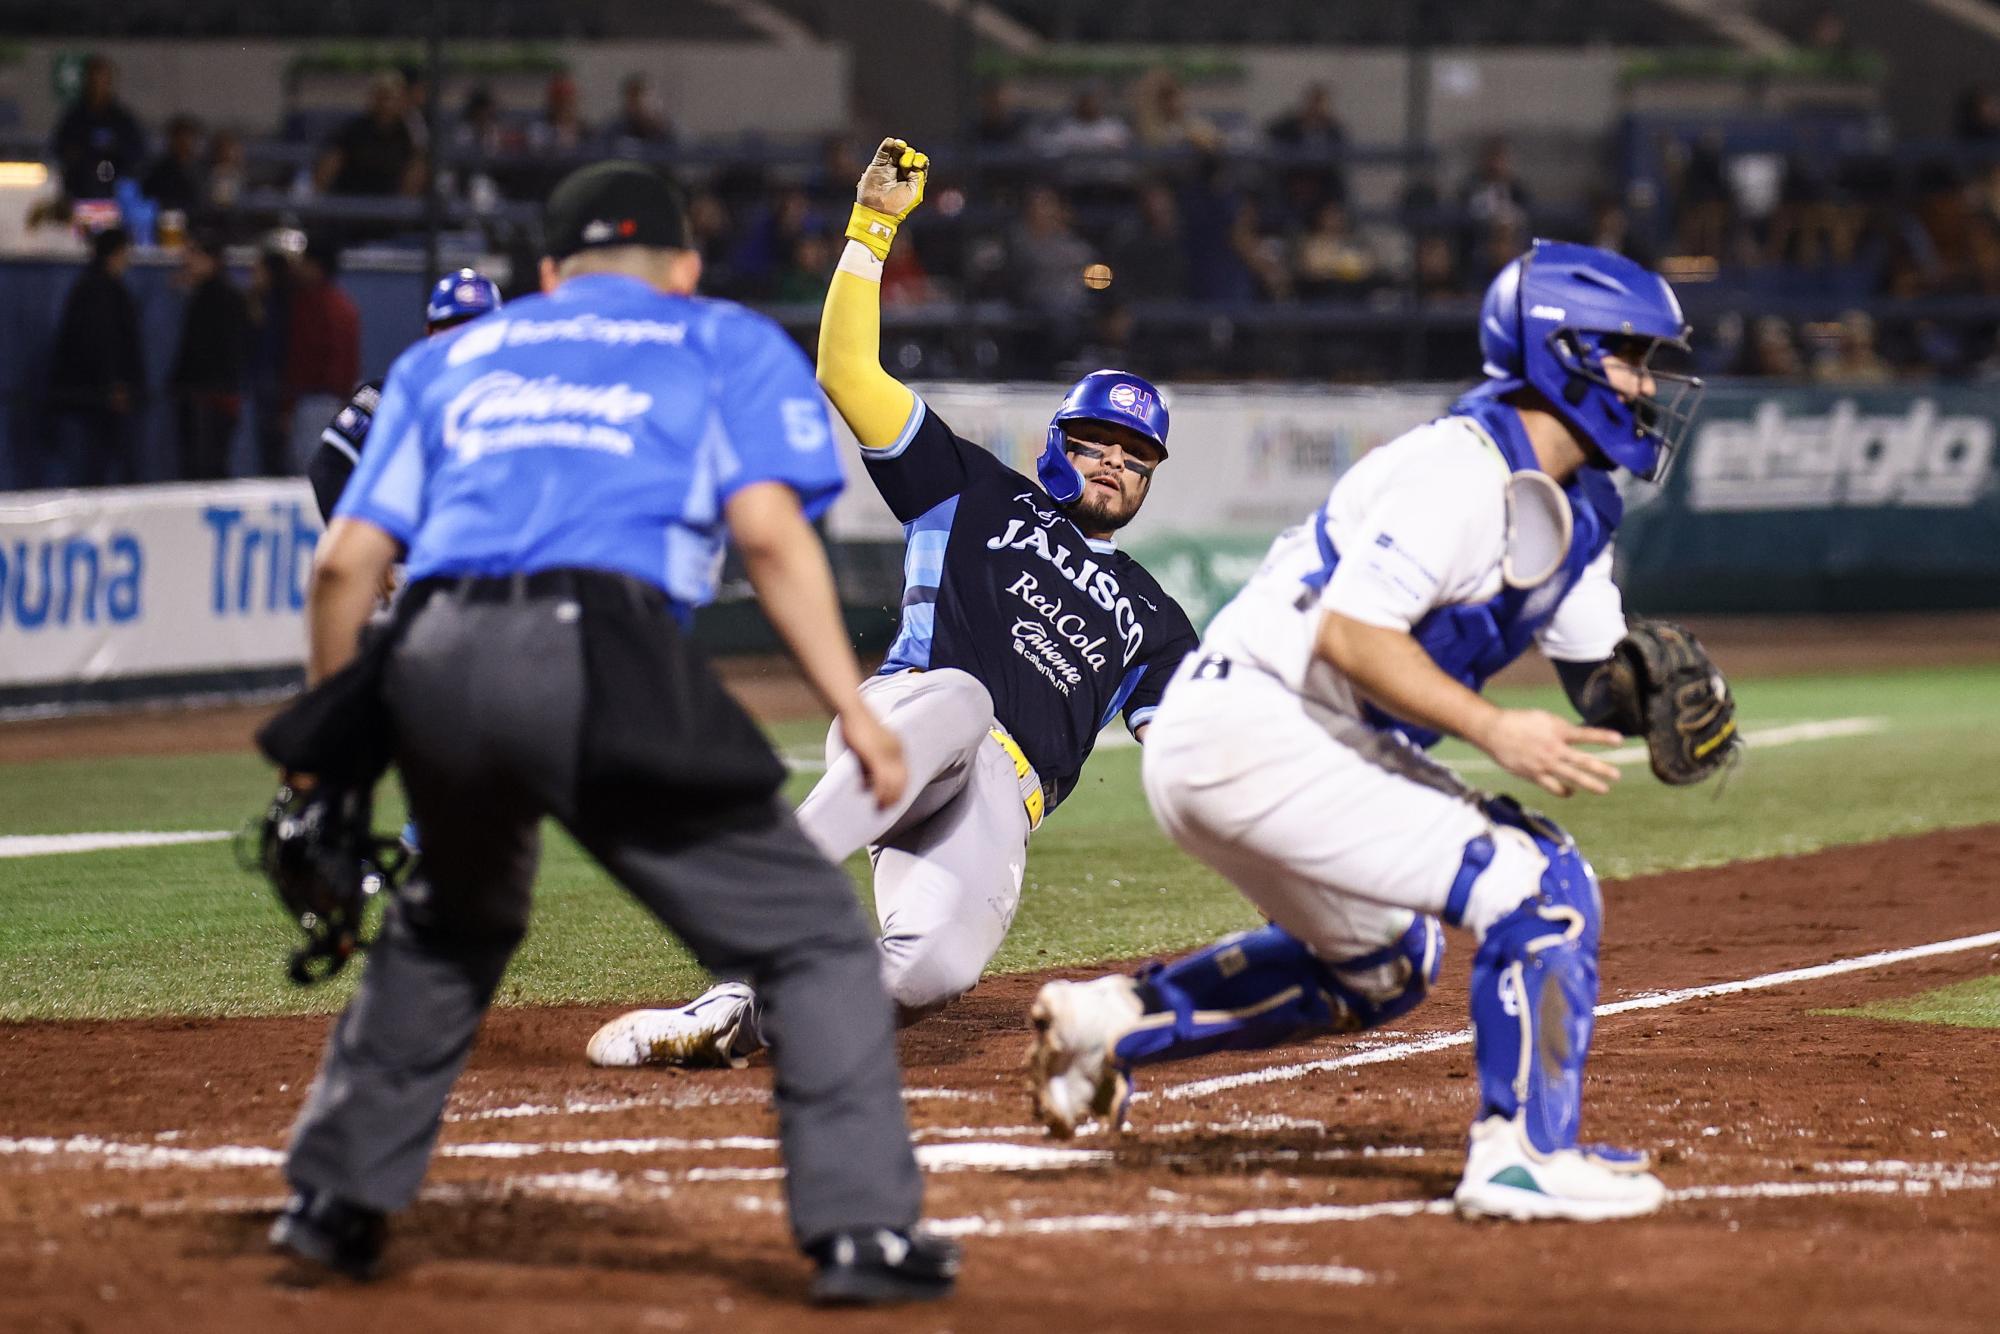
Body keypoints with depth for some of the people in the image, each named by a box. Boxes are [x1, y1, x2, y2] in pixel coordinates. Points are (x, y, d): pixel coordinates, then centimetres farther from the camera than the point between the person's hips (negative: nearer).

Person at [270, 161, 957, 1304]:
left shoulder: (450, 359, 29)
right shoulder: (727, 343, 20)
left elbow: (348, 561, 17)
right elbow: (769, 528, 1)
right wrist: (854, 710, -3)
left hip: (434, 662, 5)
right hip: (600, 653, -5)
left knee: (451, 922, 32)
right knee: (812, 934, 4)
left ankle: (336, 1199, 32)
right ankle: (863, 1228, -8)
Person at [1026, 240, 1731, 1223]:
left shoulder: (1575, 505, 13)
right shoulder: (1465, 470, -18)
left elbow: (1596, 670, 13)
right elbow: (1349, 633, -26)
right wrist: (1492, 730, -31)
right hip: (1248, 731, -11)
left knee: (1378, 969, 29)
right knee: (1536, 892, -17)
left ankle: (1115, 1019, 29)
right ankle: (1521, 1156, -11)